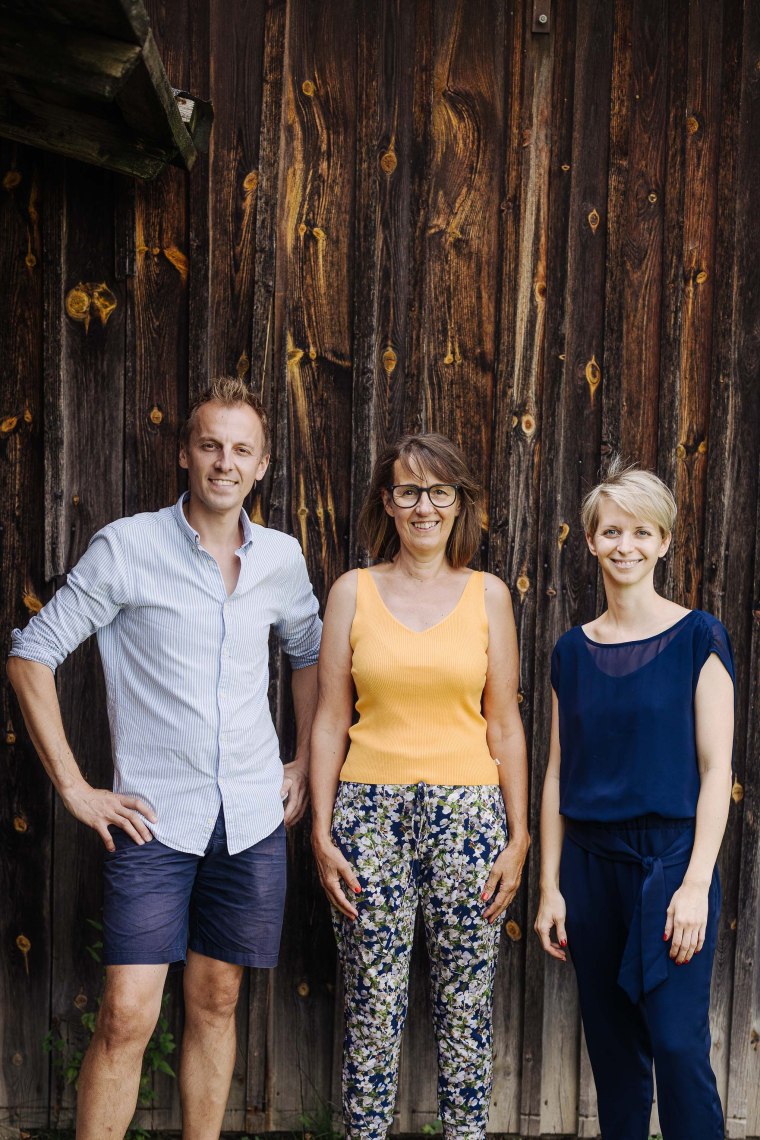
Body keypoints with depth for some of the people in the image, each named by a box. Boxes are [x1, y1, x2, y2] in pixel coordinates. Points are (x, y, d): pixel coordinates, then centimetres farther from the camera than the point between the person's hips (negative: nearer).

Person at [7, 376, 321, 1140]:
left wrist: (305, 764, 14)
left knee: (215, 1004, 13)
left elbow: (309, 652, 22)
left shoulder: (282, 558, 5)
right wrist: (72, 787, -8)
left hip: (252, 819, 4)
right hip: (154, 819, -3)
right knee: (127, 1018, -5)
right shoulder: (127, 547, -7)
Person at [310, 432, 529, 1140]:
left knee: (466, 1008, 6)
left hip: (468, 814, 1)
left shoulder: (487, 594, 6)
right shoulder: (353, 592, 4)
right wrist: (322, 834, -2)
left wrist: (517, 838, 2)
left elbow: (505, 725, 6)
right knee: (372, 1008, 4)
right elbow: (329, 721, 4)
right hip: (370, 814, 0)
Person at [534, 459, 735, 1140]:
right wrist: (550, 885, 6)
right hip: (591, 865, 4)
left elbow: (716, 769, -6)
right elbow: (558, 775, 10)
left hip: (671, 860, -4)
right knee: (612, 1051, 11)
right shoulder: (573, 651, 8)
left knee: (677, 1043, -7)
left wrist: (696, 884, -13)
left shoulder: (697, 637, -3)